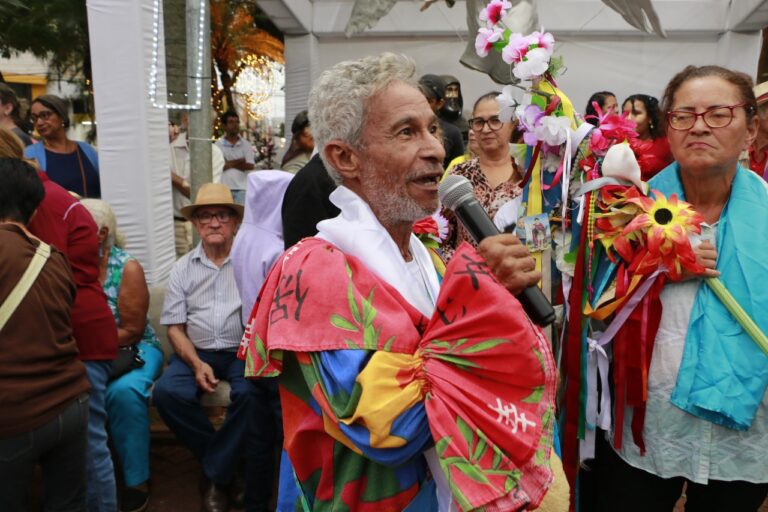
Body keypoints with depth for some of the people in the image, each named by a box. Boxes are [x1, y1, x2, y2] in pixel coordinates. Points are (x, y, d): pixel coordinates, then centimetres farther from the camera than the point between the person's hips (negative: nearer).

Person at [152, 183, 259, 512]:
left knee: (250, 393, -32)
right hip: (196, 351, 3)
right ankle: (225, 460, -3)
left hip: (242, 351, -3)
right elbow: (174, 326, 7)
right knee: (167, 392, -24)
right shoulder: (183, 268, 10)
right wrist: (197, 364, -9)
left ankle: (216, 475, -9)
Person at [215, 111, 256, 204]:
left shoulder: (245, 145, 9)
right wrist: (238, 162, -7)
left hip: (242, 188, 1)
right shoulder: (218, 145, 5)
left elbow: (250, 166, -3)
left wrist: (229, 163, -5)